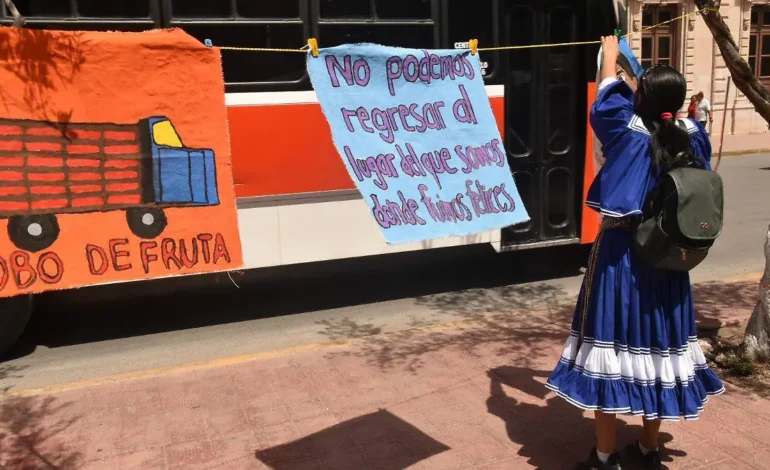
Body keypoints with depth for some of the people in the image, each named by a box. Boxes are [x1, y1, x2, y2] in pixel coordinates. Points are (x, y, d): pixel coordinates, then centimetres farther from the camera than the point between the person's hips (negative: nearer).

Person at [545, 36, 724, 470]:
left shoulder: (629, 132, -11)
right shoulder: (694, 136, 0)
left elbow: (609, 97, 9)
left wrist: (610, 58, 27)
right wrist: (663, 92, 41)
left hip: (620, 253, -5)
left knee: (613, 344, 3)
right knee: (659, 342, 14)